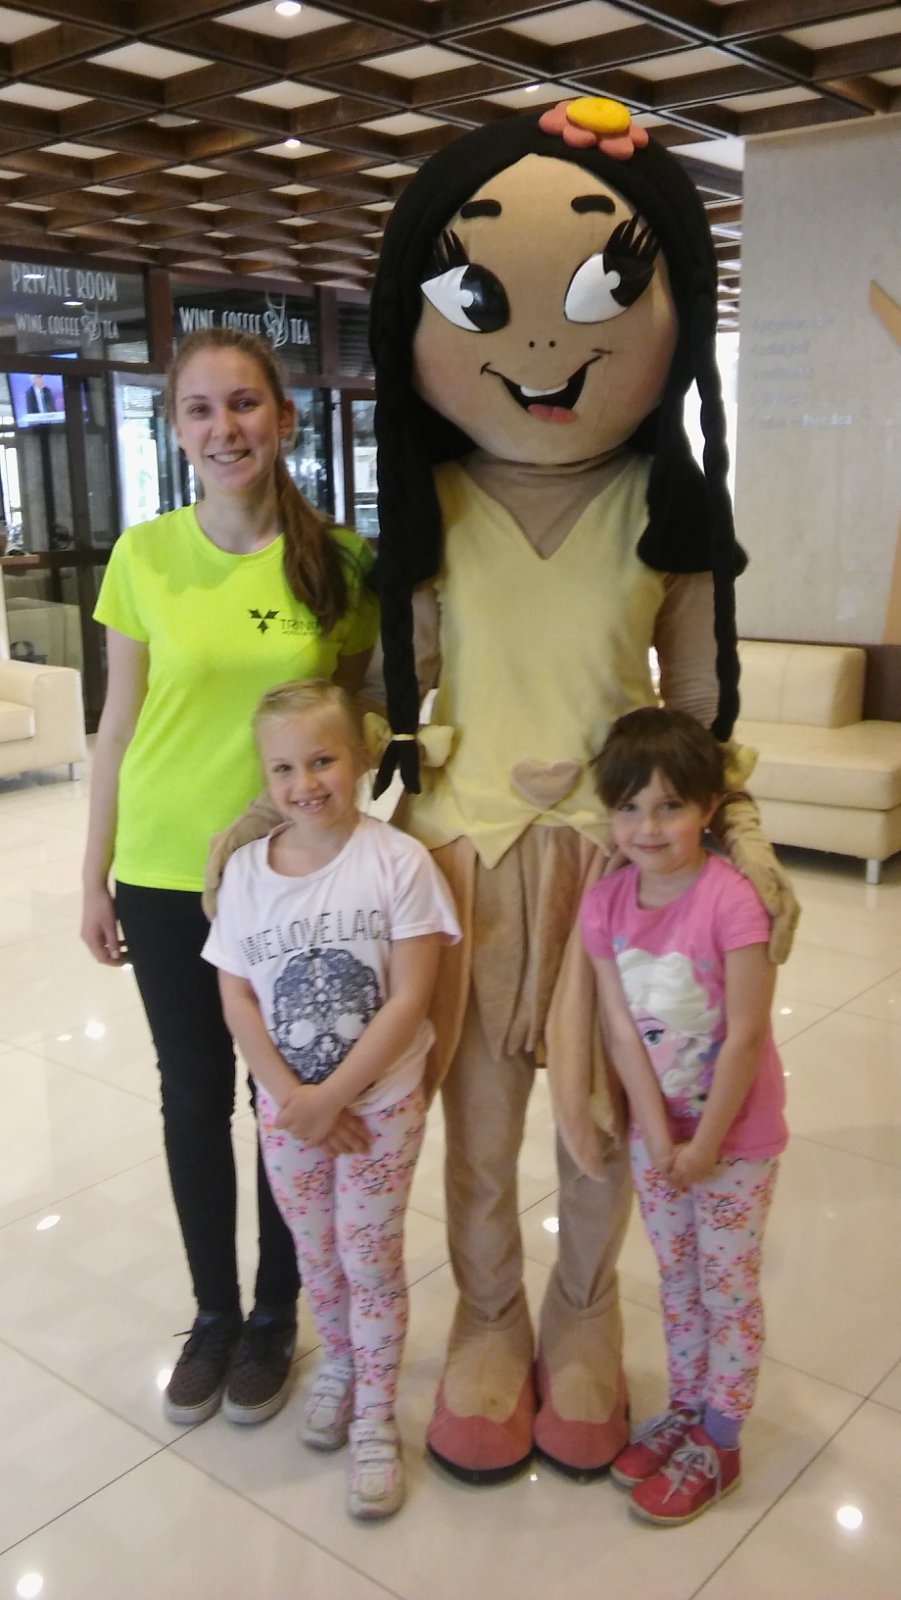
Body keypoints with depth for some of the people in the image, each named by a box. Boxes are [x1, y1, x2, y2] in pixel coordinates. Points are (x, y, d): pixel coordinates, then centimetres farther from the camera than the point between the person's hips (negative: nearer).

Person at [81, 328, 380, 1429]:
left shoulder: (339, 560, -6)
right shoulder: (146, 554, -5)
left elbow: (358, 707, 6)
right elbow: (119, 724, 0)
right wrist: (95, 875, 2)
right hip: (165, 874, 1)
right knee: (193, 1094, 14)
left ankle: (275, 1315, 34)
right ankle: (213, 1311, 35)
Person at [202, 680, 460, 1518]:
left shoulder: (397, 860, -16)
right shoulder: (246, 870, -7)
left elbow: (409, 997, -18)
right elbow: (236, 998, -5)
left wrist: (333, 1096, -18)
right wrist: (292, 1098, -14)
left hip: (381, 1103, -3)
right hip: (285, 1108, 3)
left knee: (370, 1258, 8)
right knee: (316, 1254, 19)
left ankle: (374, 1415, 26)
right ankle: (336, 1364, 45)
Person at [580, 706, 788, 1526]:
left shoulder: (731, 899, -25)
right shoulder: (606, 902, -9)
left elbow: (744, 1037, -21)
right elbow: (622, 1028, -9)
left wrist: (705, 1147, -16)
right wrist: (659, 1139, -14)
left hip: (735, 1137, -5)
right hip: (657, 1133, 5)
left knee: (728, 1289, 12)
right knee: (678, 1279, 21)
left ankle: (717, 1444, 30)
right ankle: (686, 1409, 41)